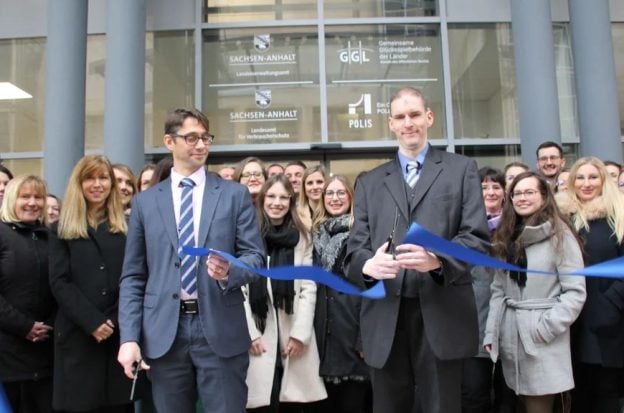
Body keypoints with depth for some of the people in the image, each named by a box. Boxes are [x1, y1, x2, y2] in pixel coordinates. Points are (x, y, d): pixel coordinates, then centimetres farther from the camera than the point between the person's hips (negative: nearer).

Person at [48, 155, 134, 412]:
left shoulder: (128, 227, 11)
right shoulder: (62, 230, 10)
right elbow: (59, 282, -1)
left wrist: (115, 321, -10)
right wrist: (92, 321, -13)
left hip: (121, 334, 1)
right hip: (78, 335, 0)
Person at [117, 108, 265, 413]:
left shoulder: (235, 195, 6)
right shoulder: (145, 202, 8)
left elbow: (255, 255, 3)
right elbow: (132, 277, 7)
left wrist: (229, 272, -19)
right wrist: (129, 337, -2)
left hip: (220, 330, -1)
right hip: (164, 334, 2)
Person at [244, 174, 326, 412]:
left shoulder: (301, 238, 11)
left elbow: (308, 288, 5)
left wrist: (300, 333, -5)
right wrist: (251, 334, -8)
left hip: (294, 334, 2)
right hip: (259, 336, -2)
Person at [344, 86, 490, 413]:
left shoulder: (461, 169, 10)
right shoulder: (369, 182, 17)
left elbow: (477, 236, 0)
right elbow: (355, 247, 9)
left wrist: (437, 259, -20)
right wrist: (368, 264, -15)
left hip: (441, 314, -2)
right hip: (385, 317, 2)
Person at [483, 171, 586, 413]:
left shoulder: (559, 235, -4)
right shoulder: (506, 236, 13)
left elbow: (575, 292, -9)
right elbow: (498, 290, 10)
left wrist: (546, 327, -16)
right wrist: (491, 332, 3)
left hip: (544, 340, -5)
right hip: (510, 336, 5)